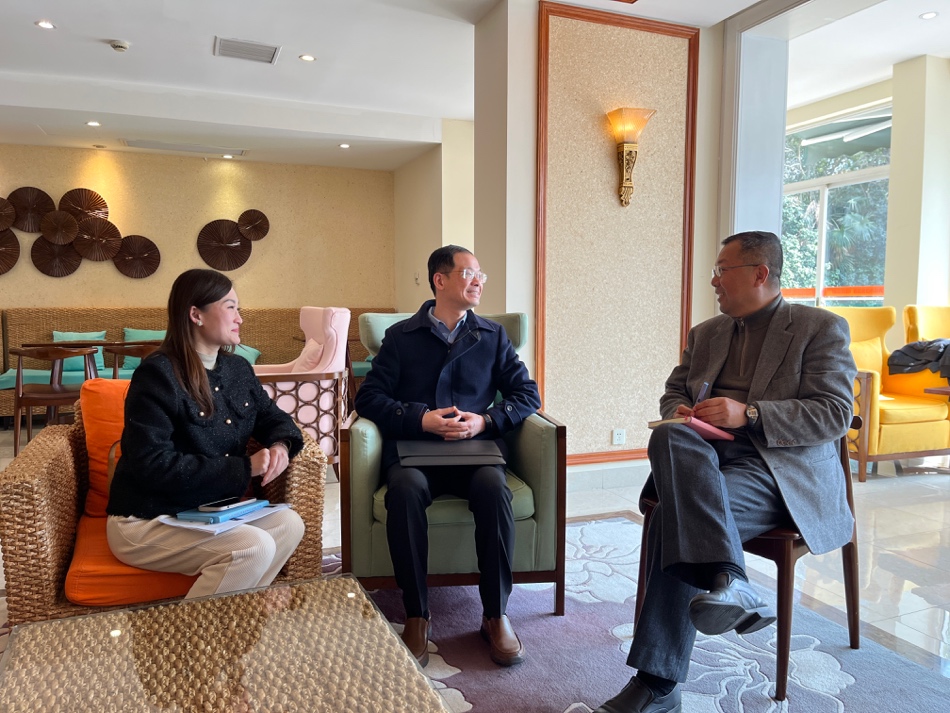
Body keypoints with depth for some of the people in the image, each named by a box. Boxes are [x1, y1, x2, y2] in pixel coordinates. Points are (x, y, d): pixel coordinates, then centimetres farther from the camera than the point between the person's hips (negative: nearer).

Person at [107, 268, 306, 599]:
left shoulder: (238, 369, 6)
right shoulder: (157, 374, -18)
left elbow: (273, 417, 15)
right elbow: (154, 465, -26)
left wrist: (281, 445, -11)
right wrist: (244, 468, -25)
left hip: (210, 512, 8)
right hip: (145, 522, -8)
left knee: (288, 524, -10)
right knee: (254, 547, -25)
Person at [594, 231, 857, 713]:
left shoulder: (822, 328, 4)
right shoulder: (705, 333, 23)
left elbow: (835, 414, -6)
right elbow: (673, 392, 24)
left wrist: (748, 414, -19)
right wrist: (678, 413, -2)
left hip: (780, 467, -5)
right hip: (705, 455, 5)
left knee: (679, 516, -31)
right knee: (669, 437, -32)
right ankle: (727, 581, -37)